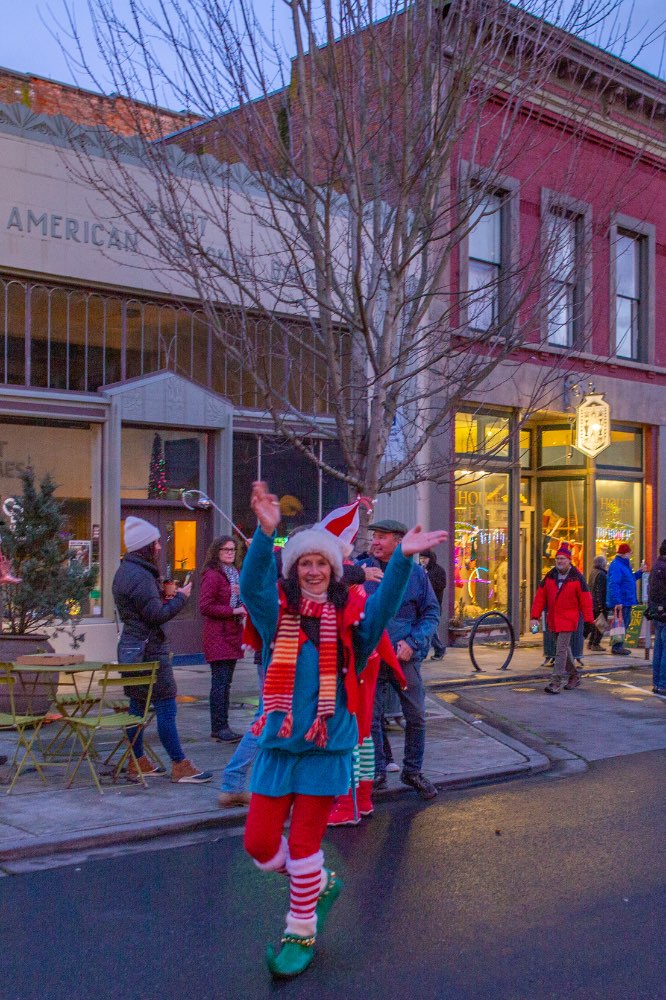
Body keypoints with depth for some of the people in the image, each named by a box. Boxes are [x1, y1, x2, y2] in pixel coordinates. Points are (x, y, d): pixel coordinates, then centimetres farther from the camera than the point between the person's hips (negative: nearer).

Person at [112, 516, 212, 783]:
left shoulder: (125, 570, 14)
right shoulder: (140, 576, -19)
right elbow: (156, 615, -20)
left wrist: (165, 600, 10)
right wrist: (180, 597, -8)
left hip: (131, 647, 10)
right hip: (149, 649, -10)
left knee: (137, 705, 13)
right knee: (166, 708, -6)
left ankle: (138, 761, 21)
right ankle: (180, 766, -2)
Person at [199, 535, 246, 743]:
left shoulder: (234, 574, 18)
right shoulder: (212, 575, -10)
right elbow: (205, 607, -17)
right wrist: (233, 611, -18)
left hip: (232, 635, 9)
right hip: (218, 636, -9)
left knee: (225, 682, 11)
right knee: (220, 682, -8)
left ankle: (222, 727, 16)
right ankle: (219, 728, -4)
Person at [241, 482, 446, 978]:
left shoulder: (350, 615, -3)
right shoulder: (276, 612, -2)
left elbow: (386, 602, -21)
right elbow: (252, 584, -21)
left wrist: (403, 557, -39)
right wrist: (266, 532, -38)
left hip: (327, 744, -2)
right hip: (278, 741, 2)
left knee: (304, 844, 7)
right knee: (260, 843, 5)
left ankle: (302, 934, 30)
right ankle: (321, 883, 36)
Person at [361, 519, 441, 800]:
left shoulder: (416, 573, 1)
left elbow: (431, 613, 3)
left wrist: (413, 643, -9)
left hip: (405, 657, 1)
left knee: (416, 717, 7)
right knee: (369, 719, 5)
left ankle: (413, 771, 26)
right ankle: (376, 773, 20)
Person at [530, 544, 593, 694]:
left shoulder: (577, 578, -6)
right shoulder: (549, 576, 7)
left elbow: (585, 600, -6)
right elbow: (540, 597, 6)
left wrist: (589, 620, -9)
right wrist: (535, 616, -1)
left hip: (568, 619, -6)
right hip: (553, 619, 6)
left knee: (561, 650, -11)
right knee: (564, 648, 16)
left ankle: (556, 683, -11)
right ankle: (574, 676, 33)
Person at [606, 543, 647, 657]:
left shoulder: (624, 564, 16)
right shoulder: (616, 566, -18)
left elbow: (629, 578, 30)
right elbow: (613, 584, -24)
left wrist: (640, 572, 18)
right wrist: (617, 602, -29)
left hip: (626, 601, 11)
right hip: (620, 602, -11)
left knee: (625, 622, 16)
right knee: (621, 624, -7)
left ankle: (619, 646, 23)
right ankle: (617, 647, -1)